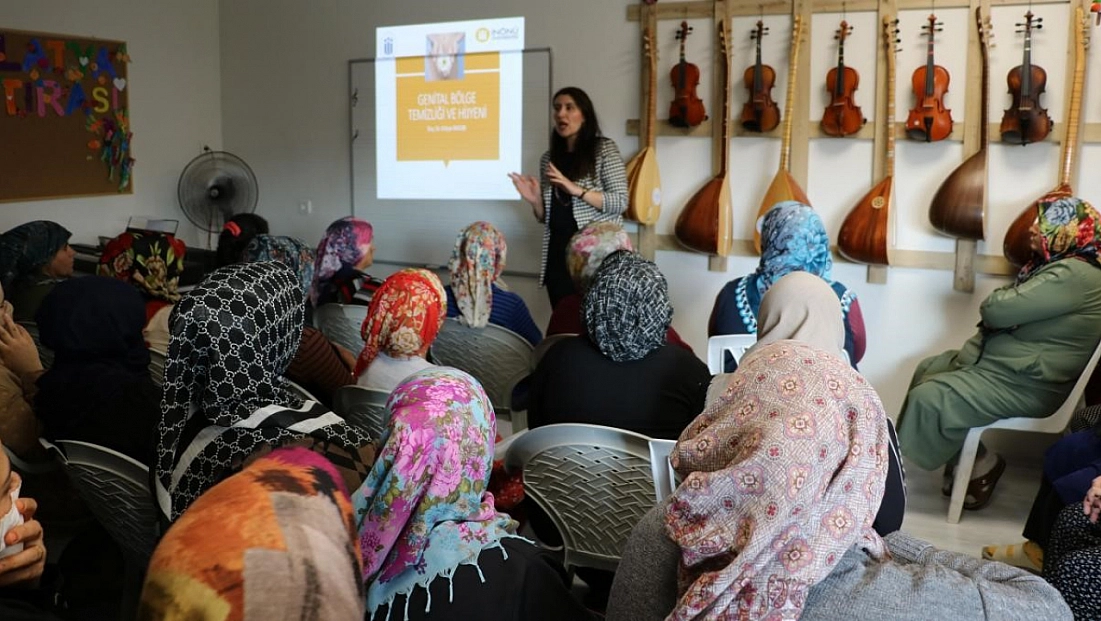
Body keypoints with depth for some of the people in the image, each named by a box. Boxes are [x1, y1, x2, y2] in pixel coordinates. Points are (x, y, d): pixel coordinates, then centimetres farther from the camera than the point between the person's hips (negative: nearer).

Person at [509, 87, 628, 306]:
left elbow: (620, 202, -9)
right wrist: (535, 200, -4)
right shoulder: (549, 158, 13)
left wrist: (576, 190, -19)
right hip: (559, 252, 5)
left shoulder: (604, 149, -1)